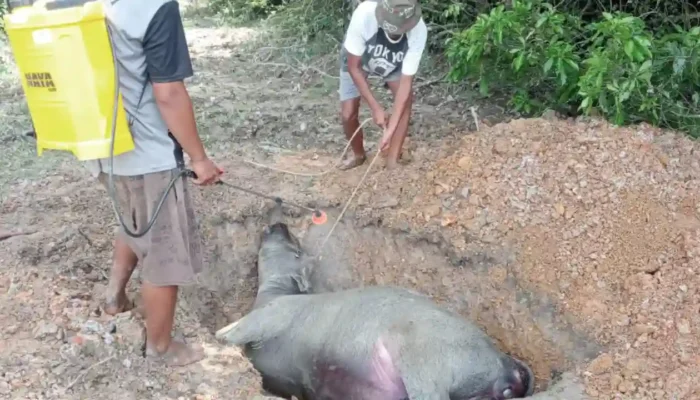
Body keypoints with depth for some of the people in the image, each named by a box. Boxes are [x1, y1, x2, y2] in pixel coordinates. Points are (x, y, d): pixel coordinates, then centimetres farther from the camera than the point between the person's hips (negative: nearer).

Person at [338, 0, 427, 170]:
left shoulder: (418, 31, -39)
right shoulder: (364, 15, -43)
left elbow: (406, 82, -32)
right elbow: (354, 67, -29)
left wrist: (391, 129, -37)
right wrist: (375, 107, -30)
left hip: (392, 64, 1)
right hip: (357, 61, -1)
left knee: (406, 100, -21)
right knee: (348, 115, -7)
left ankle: (392, 164, -7)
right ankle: (358, 154, 26)